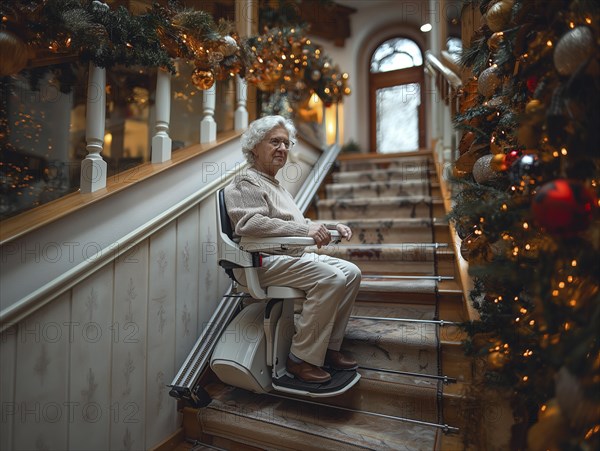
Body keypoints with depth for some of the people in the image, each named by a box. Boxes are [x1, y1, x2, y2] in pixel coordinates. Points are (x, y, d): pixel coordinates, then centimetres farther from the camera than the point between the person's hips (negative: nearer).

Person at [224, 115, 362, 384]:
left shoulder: (275, 185, 26)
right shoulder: (245, 183, -5)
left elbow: (297, 224, 31)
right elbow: (251, 223, -24)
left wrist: (330, 227, 15)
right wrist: (304, 230, -31)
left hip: (294, 256, 10)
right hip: (261, 262, -10)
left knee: (351, 273, -1)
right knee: (331, 279, -26)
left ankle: (328, 348, 5)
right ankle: (301, 359, -15)